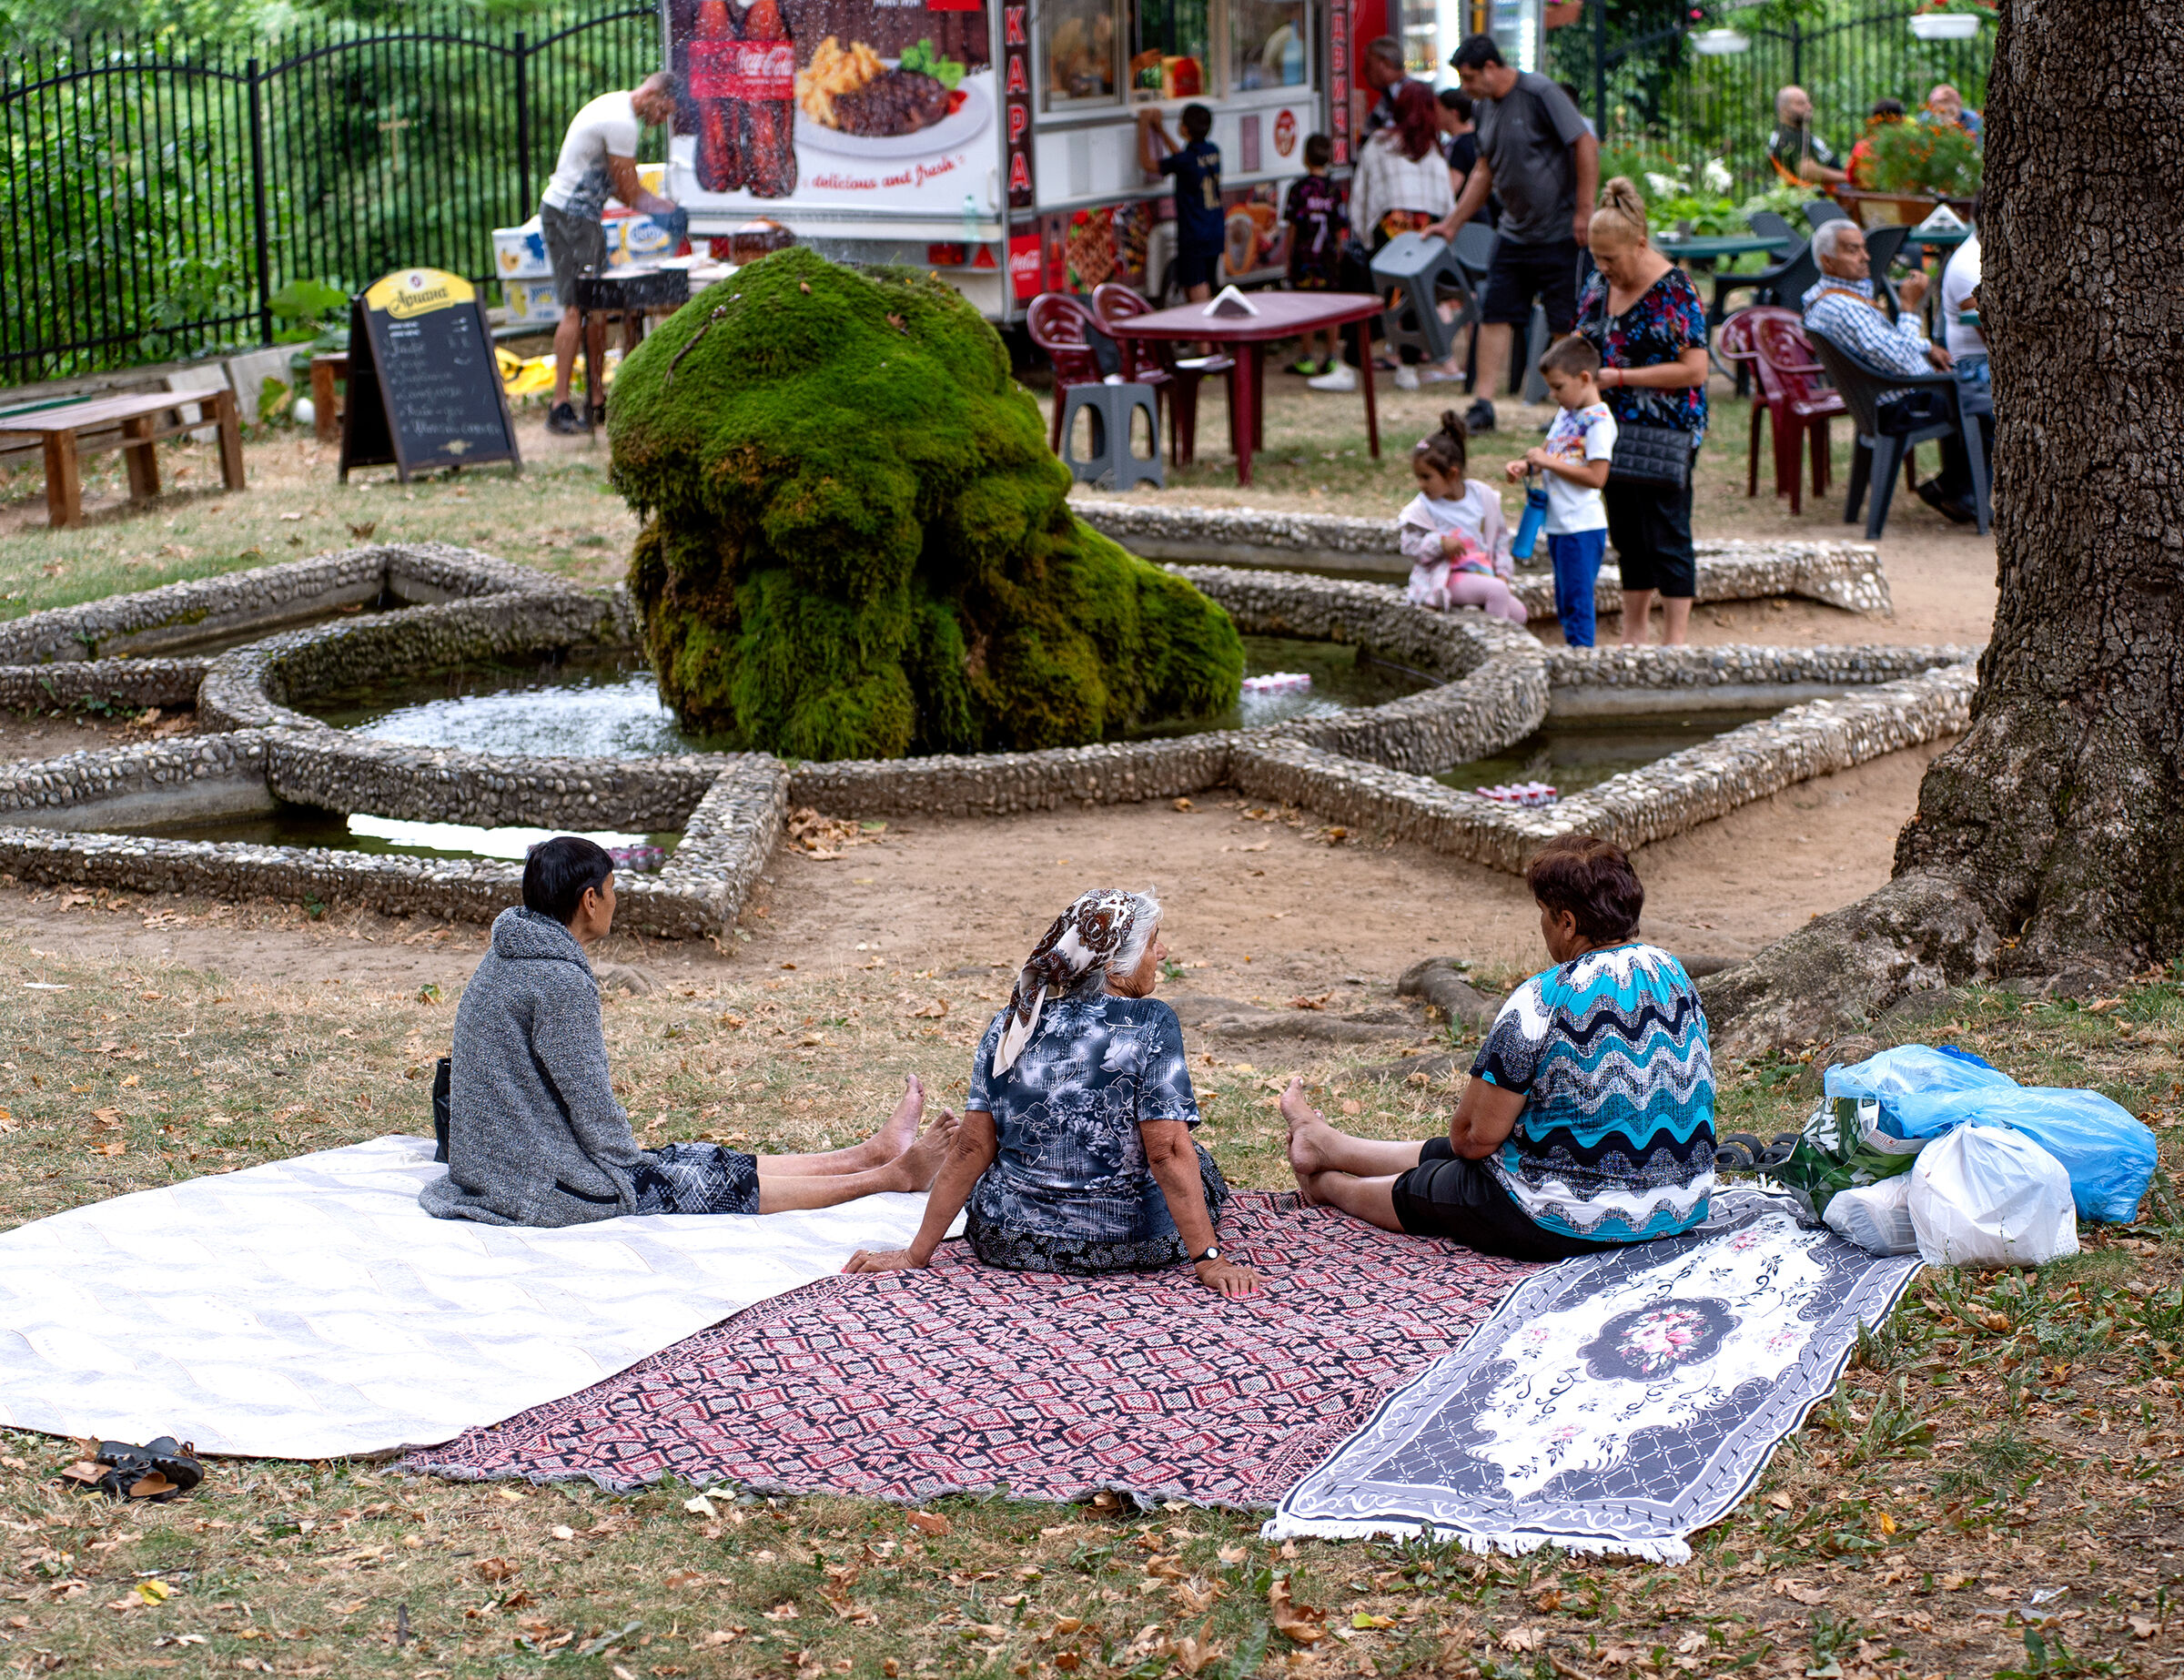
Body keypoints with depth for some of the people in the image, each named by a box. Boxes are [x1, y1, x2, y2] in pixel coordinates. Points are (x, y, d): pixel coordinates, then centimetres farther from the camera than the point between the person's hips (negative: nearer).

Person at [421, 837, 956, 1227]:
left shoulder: (504, 963, 9)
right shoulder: (560, 983, -23)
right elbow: (594, 1112, -20)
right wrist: (632, 1161, -2)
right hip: (553, 1191, -10)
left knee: (711, 1164, 17)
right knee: (731, 1182, 3)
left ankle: (872, 1152, 26)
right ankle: (892, 1174, 15)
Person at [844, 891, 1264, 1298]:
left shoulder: (1011, 1024, -4)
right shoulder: (1150, 1024, -16)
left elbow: (973, 1150, -4)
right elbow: (1167, 1153, -20)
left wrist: (916, 1254, 1)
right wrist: (1209, 1260, -18)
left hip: (1011, 1246, 4)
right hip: (1131, 1246, -4)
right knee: (1194, 1162, 27)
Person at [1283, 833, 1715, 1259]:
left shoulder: (1540, 1003, -22)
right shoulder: (1672, 972, 1)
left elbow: (1476, 1134, -18)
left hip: (1570, 1226, -7)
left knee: (1417, 1188, 23)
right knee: (1445, 1154, 29)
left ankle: (1326, 1185, 53)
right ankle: (1324, 1144, 51)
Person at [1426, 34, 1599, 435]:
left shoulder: (1540, 94, -14)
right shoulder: (1483, 107, 9)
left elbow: (1586, 146, -16)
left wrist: (1583, 212, -17)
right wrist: (1452, 222, 19)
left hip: (1560, 232, -7)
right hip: (1515, 232, 7)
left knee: (1566, 325, -1)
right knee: (1495, 315, 2)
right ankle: (1482, 405, 3)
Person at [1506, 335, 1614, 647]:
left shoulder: (1598, 421, -16)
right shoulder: (1566, 412, 13)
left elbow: (1596, 477, -22)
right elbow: (1549, 451, 21)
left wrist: (1548, 462, -19)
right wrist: (1525, 465, -1)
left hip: (1583, 528, -9)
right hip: (1558, 525, 9)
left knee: (1577, 601, -5)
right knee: (1564, 603, 14)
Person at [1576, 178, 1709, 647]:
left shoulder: (1674, 292, -15)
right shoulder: (1599, 284, 7)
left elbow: (1694, 369, -19)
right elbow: (1584, 337, 22)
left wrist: (1619, 377, -20)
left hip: (1665, 433, -7)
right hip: (1615, 430, 7)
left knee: (1667, 537, -4)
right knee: (1627, 536, 13)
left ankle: (1676, 641, 0)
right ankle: (1632, 638, 21)